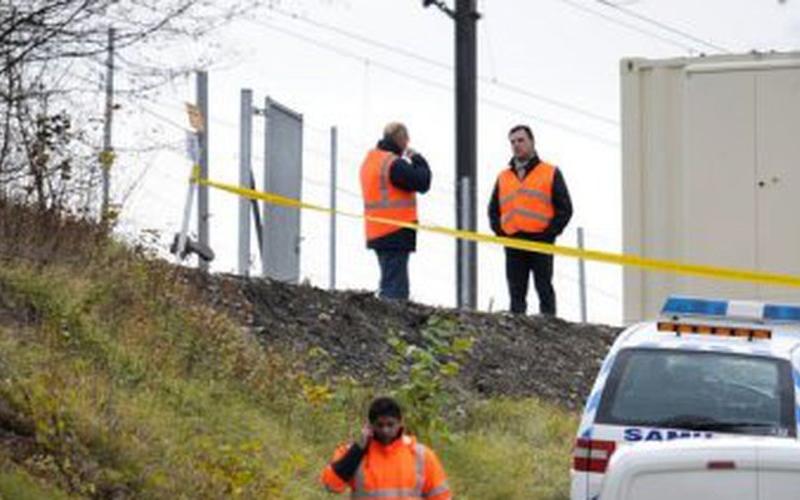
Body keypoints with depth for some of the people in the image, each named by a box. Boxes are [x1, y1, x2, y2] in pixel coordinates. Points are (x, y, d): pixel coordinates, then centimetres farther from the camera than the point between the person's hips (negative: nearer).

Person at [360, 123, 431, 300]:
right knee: (396, 288, -11)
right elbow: (422, 183, -15)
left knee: (388, 284, 17)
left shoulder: (370, 160, 14)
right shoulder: (394, 164, -16)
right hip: (396, 232, -9)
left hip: (377, 232, 9)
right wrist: (418, 159, 0)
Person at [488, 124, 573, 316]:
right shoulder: (503, 177, 19)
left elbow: (565, 208, 2)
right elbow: (493, 210, 20)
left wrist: (549, 233, -9)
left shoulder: (551, 173, 7)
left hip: (541, 243, -4)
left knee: (544, 290, -4)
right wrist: (500, 232, 3)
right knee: (516, 294, 3)